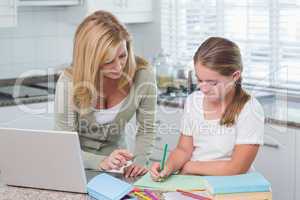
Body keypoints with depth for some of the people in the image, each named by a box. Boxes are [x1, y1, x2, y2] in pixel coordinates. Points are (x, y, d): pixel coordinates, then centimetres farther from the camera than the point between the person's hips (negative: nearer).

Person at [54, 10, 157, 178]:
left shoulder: (143, 73, -19)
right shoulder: (69, 81, -23)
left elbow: (146, 129, -6)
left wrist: (139, 161, -23)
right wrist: (102, 162, -37)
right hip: (79, 164, -2)